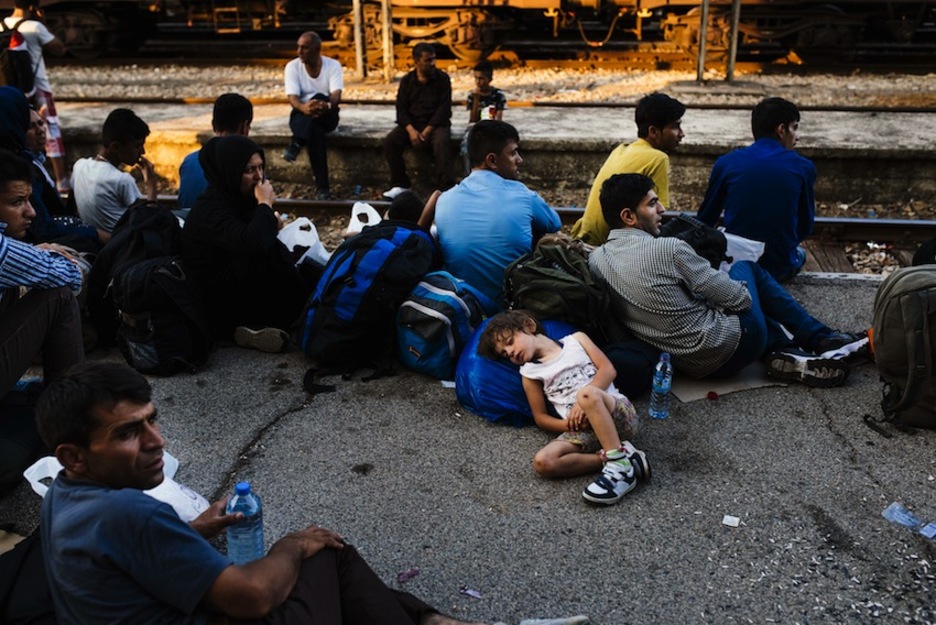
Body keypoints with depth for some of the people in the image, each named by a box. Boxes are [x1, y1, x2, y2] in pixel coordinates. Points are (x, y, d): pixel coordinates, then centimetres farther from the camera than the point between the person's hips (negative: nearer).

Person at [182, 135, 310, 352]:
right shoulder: (210, 209, -22)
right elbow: (252, 244, -39)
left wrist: (270, 223, -5)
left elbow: (258, 239, 17)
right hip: (213, 301, -9)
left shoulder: (240, 198, 3)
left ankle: (253, 326, -10)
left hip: (235, 285, 9)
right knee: (268, 254, -24)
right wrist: (265, 204, -23)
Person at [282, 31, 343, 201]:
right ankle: (322, 188, -40)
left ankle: (296, 145, -40)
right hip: (302, 114, 0)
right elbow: (293, 98, -17)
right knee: (316, 133, -37)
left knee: (319, 97, -36)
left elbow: (336, 96, -20)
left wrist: (326, 105, -46)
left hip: (327, 115, 0)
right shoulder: (292, 66, -5)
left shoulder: (333, 65, -5)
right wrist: (304, 107, -42)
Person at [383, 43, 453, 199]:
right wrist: (411, 130, -18)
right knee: (389, 141, -23)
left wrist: (428, 130, -20)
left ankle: (444, 188, -32)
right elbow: (401, 108, 1)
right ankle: (400, 185, -13)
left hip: (436, 123, -3)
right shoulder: (407, 80, 6)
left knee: (442, 142, -36)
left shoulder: (442, 78, -1)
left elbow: (444, 108, -8)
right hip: (411, 123, 3)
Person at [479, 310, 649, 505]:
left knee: (587, 393, -36)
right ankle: (621, 455, -24)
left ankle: (620, 465, -30)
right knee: (543, 462, -25)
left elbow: (608, 370, 2)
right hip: (583, 430, 3)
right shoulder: (530, 373, 18)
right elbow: (541, 418, 14)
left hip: (619, 412, -3)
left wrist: (583, 401, -13)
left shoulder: (576, 339, 14)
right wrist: (569, 424, -5)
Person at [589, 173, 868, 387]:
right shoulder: (667, 249, -22)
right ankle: (823, 339, 29)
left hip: (687, 362, 7)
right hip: (728, 347, -7)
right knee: (746, 268, 23)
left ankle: (788, 351, 19)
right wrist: (742, 293, 10)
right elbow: (737, 298, -14)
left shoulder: (595, 260, -2)